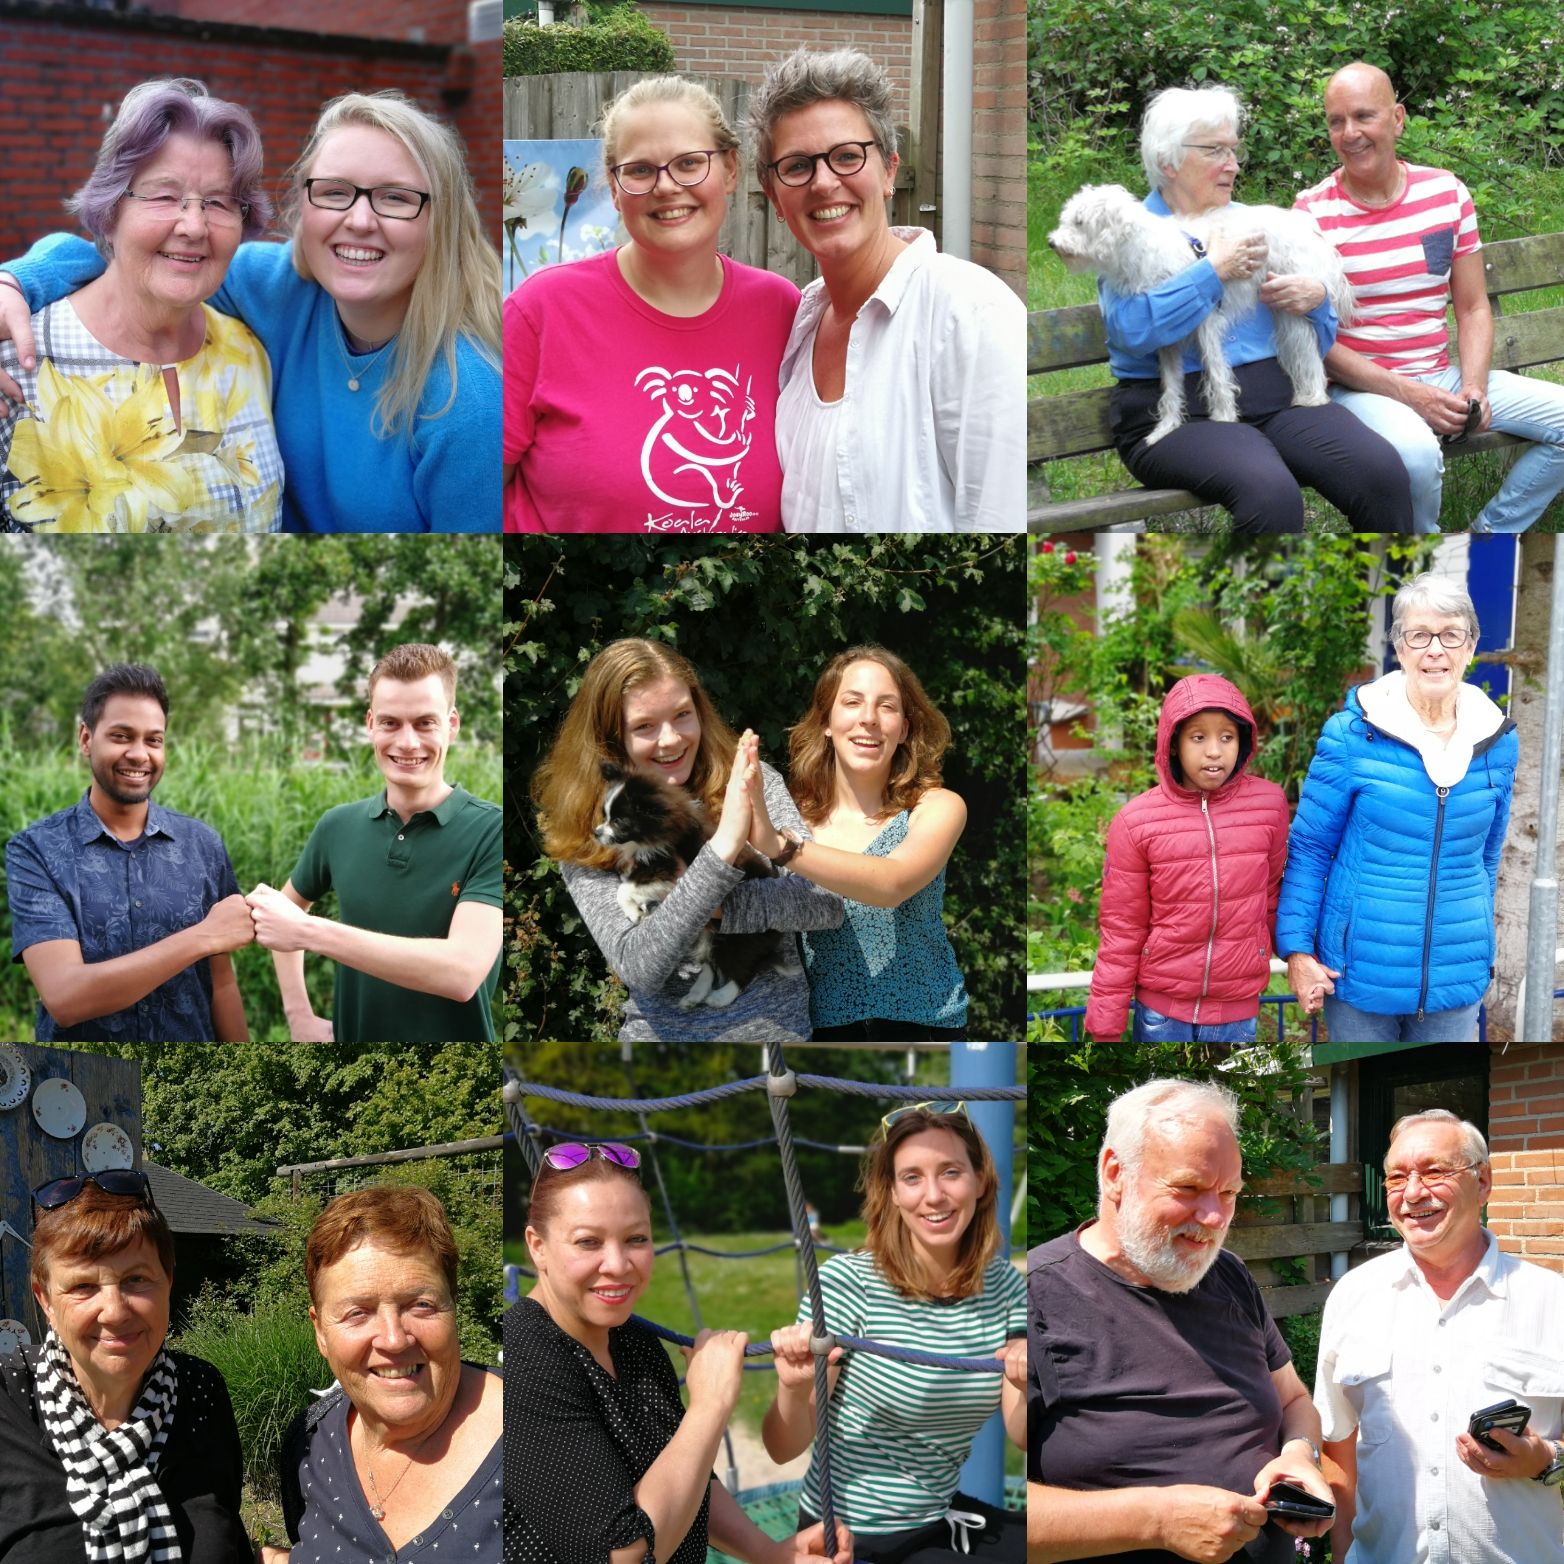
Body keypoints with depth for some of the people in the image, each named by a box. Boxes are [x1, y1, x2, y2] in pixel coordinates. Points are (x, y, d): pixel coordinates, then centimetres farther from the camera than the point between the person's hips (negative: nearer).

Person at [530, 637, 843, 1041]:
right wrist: (723, 846, -21)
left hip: (774, 1026, 0)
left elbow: (826, 903, -3)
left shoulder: (752, 783, 2)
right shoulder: (585, 837, -1)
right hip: (663, 1033, 0)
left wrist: (717, 908, -17)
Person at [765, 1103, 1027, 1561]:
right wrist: (795, 1388, -36)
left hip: (942, 1519, 6)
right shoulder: (847, 1282, -18)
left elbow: (1020, 1433, -4)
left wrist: (1030, 1389, -24)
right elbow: (784, 1449, -15)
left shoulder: (1001, 1284, -3)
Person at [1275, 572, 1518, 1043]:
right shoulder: (1352, 734, -8)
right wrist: (1297, 948, -8)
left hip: (1456, 977, 3)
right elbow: (1309, 847, -3)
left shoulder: (1498, 742, 3)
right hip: (1361, 967, -3)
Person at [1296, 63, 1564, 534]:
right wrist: (1409, 395, -19)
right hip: (1360, 386, -5)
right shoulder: (1312, 214, -7)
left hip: (1441, 376, 6)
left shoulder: (1446, 192, 6)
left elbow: (1473, 309, 9)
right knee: (1415, 452, -37)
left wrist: (1473, 388, -10)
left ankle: (1487, 536, 5)